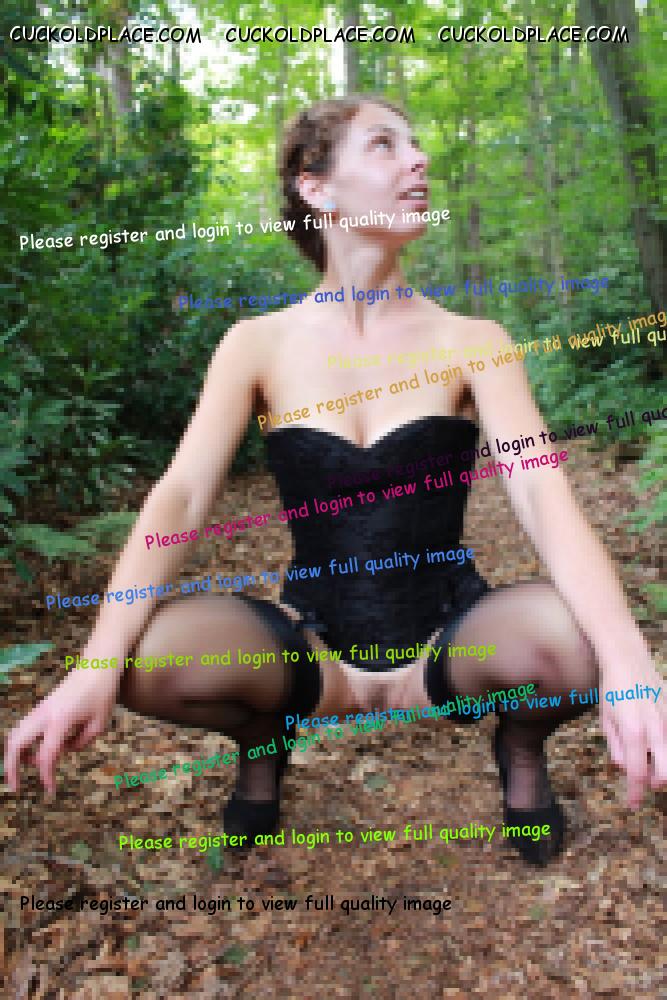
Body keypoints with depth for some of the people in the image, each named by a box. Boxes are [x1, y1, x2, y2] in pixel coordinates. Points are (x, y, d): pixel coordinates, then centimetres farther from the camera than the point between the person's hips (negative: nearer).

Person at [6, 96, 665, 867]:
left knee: (574, 635, -32)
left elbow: (543, 495, -18)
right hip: (311, 644, 1)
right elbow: (179, 498, -13)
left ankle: (520, 749, 5)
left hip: (451, 638, 0)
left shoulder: (470, 342, -6)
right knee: (146, 655, -27)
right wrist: (96, 665, -27)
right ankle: (262, 739, 8)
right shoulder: (258, 344, -5)